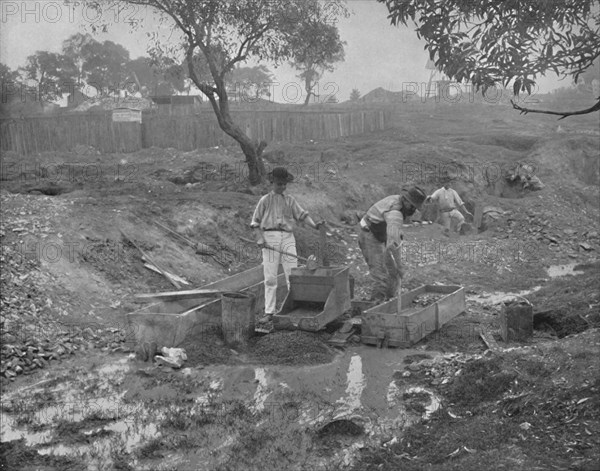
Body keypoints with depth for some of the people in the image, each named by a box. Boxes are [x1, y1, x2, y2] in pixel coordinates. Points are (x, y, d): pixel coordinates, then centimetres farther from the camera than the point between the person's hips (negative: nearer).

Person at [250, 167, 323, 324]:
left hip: (287, 237, 2)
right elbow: (255, 222, 7)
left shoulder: (290, 200, 15)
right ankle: (269, 312, 4)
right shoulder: (265, 200, 8)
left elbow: (302, 215, 6)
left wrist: (314, 225, -12)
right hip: (270, 236, -2)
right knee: (270, 277, -1)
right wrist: (259, 238, -7)